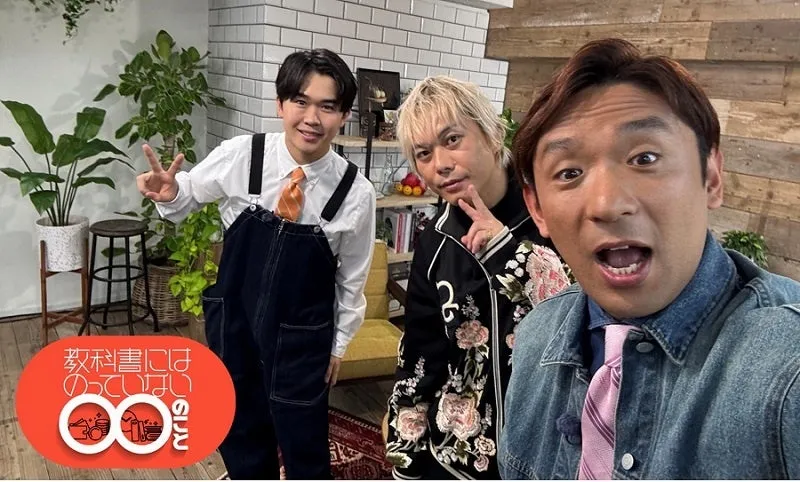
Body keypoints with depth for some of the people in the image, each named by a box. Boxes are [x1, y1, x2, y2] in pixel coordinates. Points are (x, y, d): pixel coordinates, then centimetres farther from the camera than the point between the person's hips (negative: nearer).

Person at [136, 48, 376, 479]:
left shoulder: (355, 192, -16)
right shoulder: (239, 156, -16)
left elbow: (353, 277, -3)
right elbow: (189, 197, 3)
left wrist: (339, 343, 7)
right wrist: (169, 194, -21)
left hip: (301, 338, -1)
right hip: (232, 324, 2)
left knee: (304, 447, 15)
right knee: (239, 435, 24)